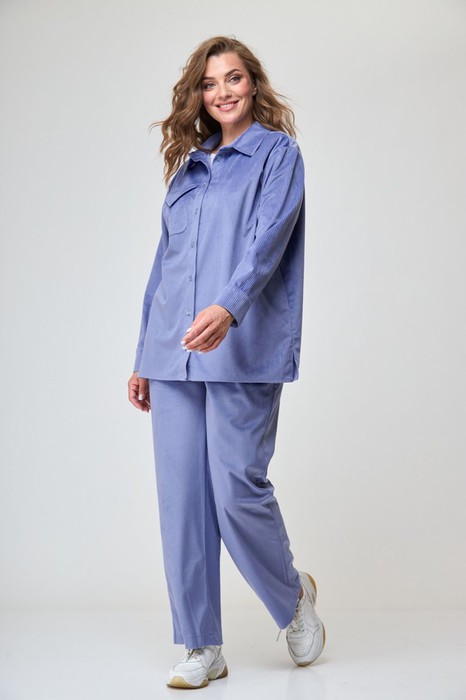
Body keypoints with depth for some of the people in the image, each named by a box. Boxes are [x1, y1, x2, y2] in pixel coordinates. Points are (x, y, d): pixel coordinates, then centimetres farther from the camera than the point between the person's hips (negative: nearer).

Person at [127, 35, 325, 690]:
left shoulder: (278, 153, 4)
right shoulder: (188, 167, 20)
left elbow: (267, 240, -13)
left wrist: (227, 307, -31)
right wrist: (144, 355, 18)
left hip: (243, 353, -5)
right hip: (174, 356, 6)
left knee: (237, 488, -7)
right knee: (181, 500, 3)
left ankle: (293, 595, 24)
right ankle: (201, 648, 16)